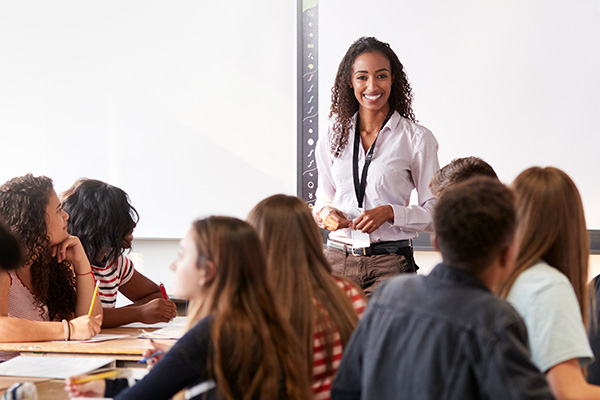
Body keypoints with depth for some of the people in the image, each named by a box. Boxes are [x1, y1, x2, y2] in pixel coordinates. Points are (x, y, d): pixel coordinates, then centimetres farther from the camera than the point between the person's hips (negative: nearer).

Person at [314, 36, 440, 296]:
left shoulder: (417, 138, 0)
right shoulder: (332, 139, 11)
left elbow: (434, 212, 0)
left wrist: (389, 212, -14)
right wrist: (326, 214, -1)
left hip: (391, 264, -3)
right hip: (338, 261, 3)